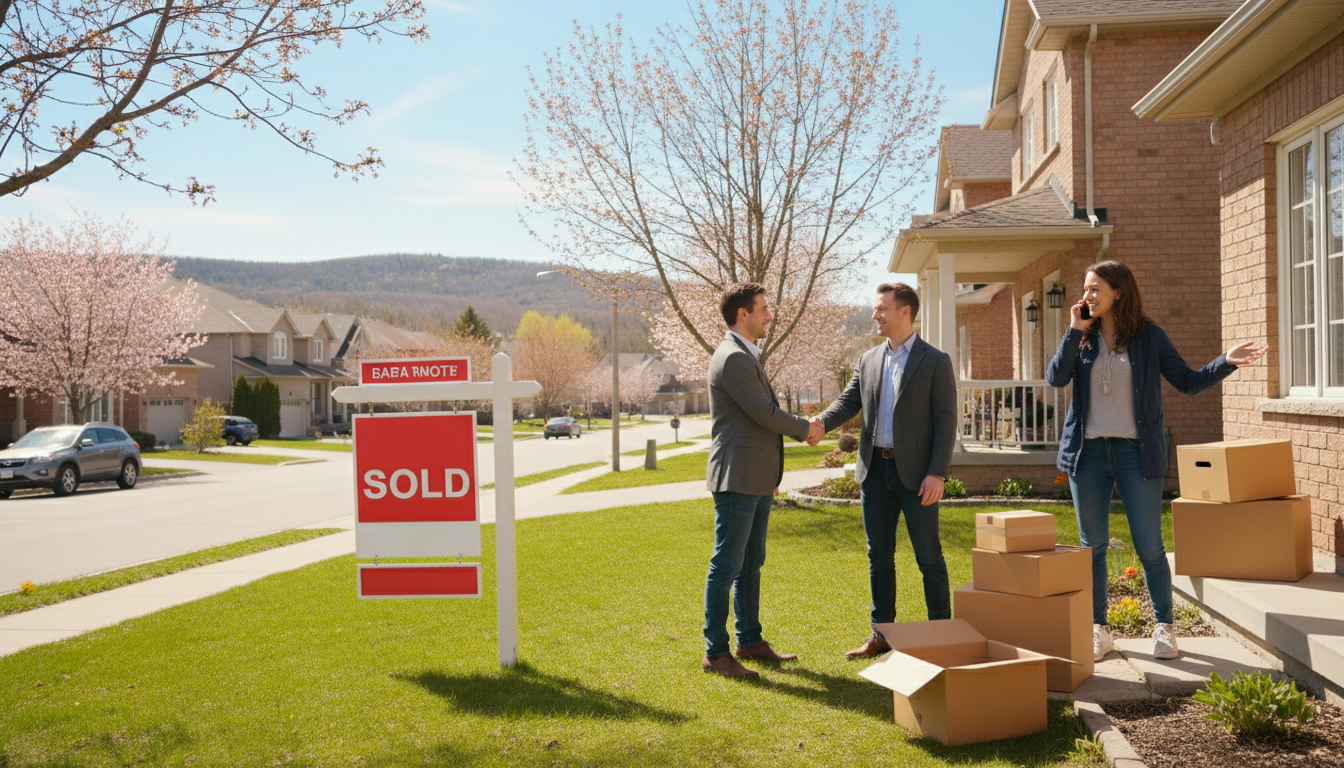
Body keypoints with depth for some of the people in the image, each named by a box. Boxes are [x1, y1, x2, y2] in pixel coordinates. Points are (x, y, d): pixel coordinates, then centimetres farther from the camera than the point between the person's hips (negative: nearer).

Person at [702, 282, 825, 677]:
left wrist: (775, 466, 21)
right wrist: (805, 429, 0)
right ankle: (715, 652, 3)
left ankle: (750, 640, 26)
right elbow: (766, 415, -17)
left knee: (751, 564, 16)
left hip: (757, 481, 10)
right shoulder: (732, 358, -16)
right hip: (736, 479, -10)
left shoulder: (746, 356, 18)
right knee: (727, 566, -4)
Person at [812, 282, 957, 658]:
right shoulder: (868, 360, 12)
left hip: (916, 472, -5)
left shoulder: (935, 361, -4)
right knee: (879, 556, 11)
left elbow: (946, 420, -8)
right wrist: (821, 422, -17)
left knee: (929, 557, 2)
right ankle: (881, 634, 20)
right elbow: (848, 401, 5)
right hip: (875, 470, 5)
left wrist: (937, 473, -16)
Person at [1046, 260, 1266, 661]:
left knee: (1149, 546, -1)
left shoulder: (1149, 336, 2)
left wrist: (1227, 362, -11)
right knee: (1093, 546, 7)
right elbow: (1056, 377, -7)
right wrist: (1075, 330, -8)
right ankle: (1098, 629, 18)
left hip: (1136, 451, -2)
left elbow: (1188, 381, 3)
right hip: (1089, 451, 2)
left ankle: (1164, 627, 17)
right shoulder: (1082, 337, 7)